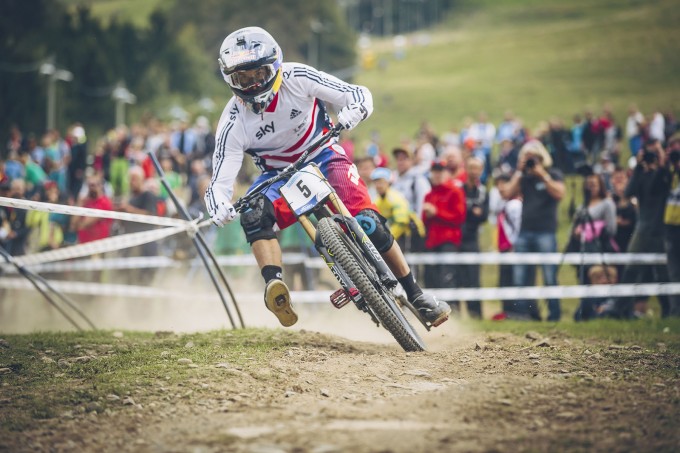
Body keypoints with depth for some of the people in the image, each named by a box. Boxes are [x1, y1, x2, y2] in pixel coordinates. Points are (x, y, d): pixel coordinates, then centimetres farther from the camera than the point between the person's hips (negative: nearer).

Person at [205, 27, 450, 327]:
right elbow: (220, 182, -21)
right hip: (278, 175, 1)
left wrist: (349, 115, -38)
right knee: (254, 215, -33)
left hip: (323, 158, -1)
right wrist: (220, 209, -45)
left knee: (368, 223, -22)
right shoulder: (234, 124, -19)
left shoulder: (297, 78, -20)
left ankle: (416, 296, -6)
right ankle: (274, 287, -47)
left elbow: (359, 94, -14)